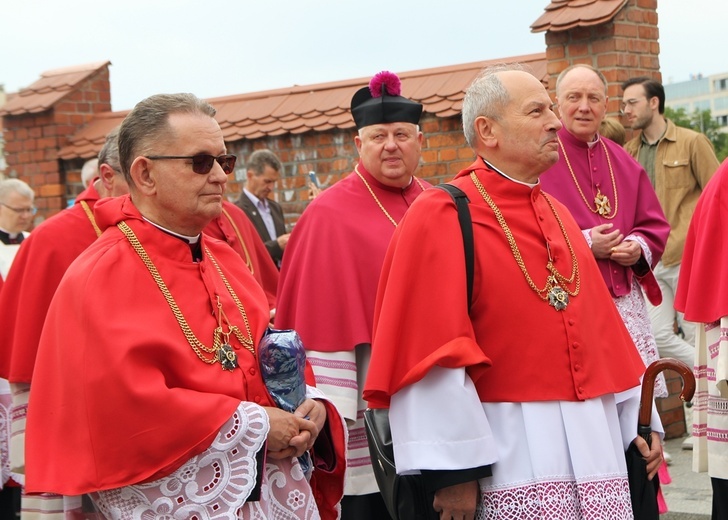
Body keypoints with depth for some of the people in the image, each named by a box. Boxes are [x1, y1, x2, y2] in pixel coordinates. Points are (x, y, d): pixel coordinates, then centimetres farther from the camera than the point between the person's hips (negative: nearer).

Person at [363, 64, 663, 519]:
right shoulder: (442, 220, -10)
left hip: (595, 444, 7)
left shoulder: (558, 215, 14)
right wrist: (453, 468, -18)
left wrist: (636, 419, 14)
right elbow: (430, 350, -15)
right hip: (508, 451, -7)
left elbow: (600, 324, 17)